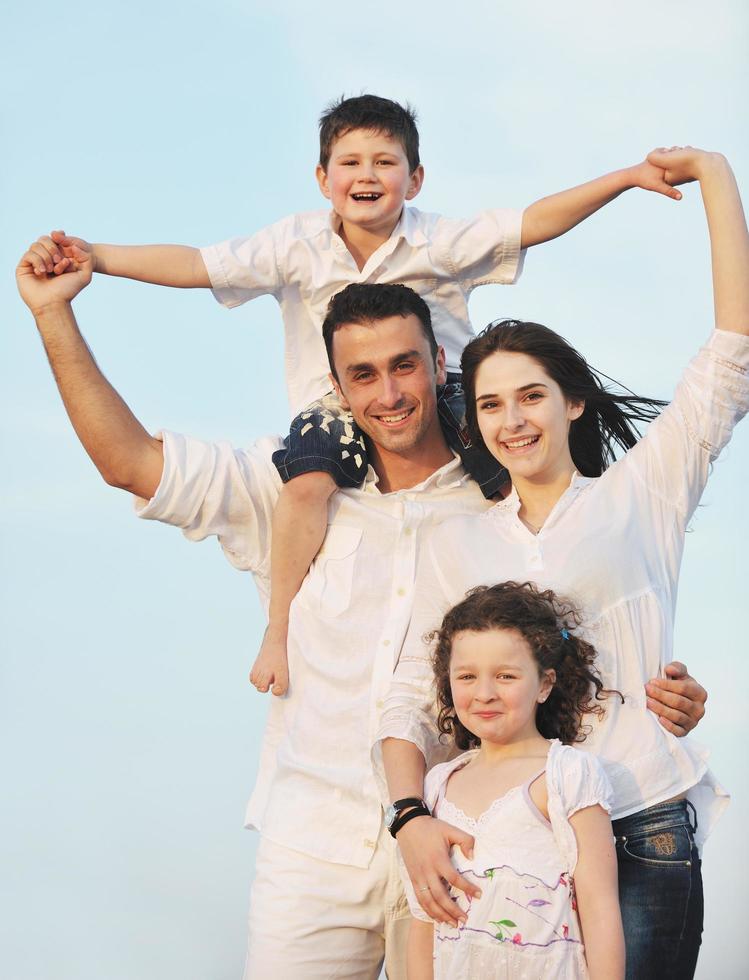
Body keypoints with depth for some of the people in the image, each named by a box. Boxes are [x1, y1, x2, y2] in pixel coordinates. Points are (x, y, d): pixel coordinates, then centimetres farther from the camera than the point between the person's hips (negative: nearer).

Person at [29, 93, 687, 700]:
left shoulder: (440, 242, -5)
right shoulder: (298, 246, -4)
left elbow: (535, 222, -12)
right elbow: (195, 265, -11)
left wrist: (628, 177, -24)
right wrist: (92, 256, -22)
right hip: (336, 405, -1)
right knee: (308, 479, -32)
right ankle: (281, 629, -16)